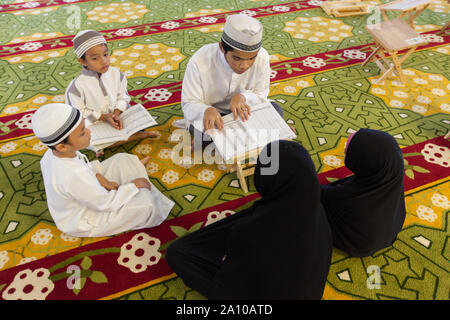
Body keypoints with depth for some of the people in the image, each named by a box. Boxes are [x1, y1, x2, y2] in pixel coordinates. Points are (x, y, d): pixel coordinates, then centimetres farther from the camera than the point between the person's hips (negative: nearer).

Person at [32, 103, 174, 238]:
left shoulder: (52, 153, -16)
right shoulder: (74, 176, -41)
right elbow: (106, 204, -29)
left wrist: (101, 180, -8)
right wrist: (133, 185, -19)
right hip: (82, 223, -8)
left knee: (122, 160, 4)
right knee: (145, 201, -17)